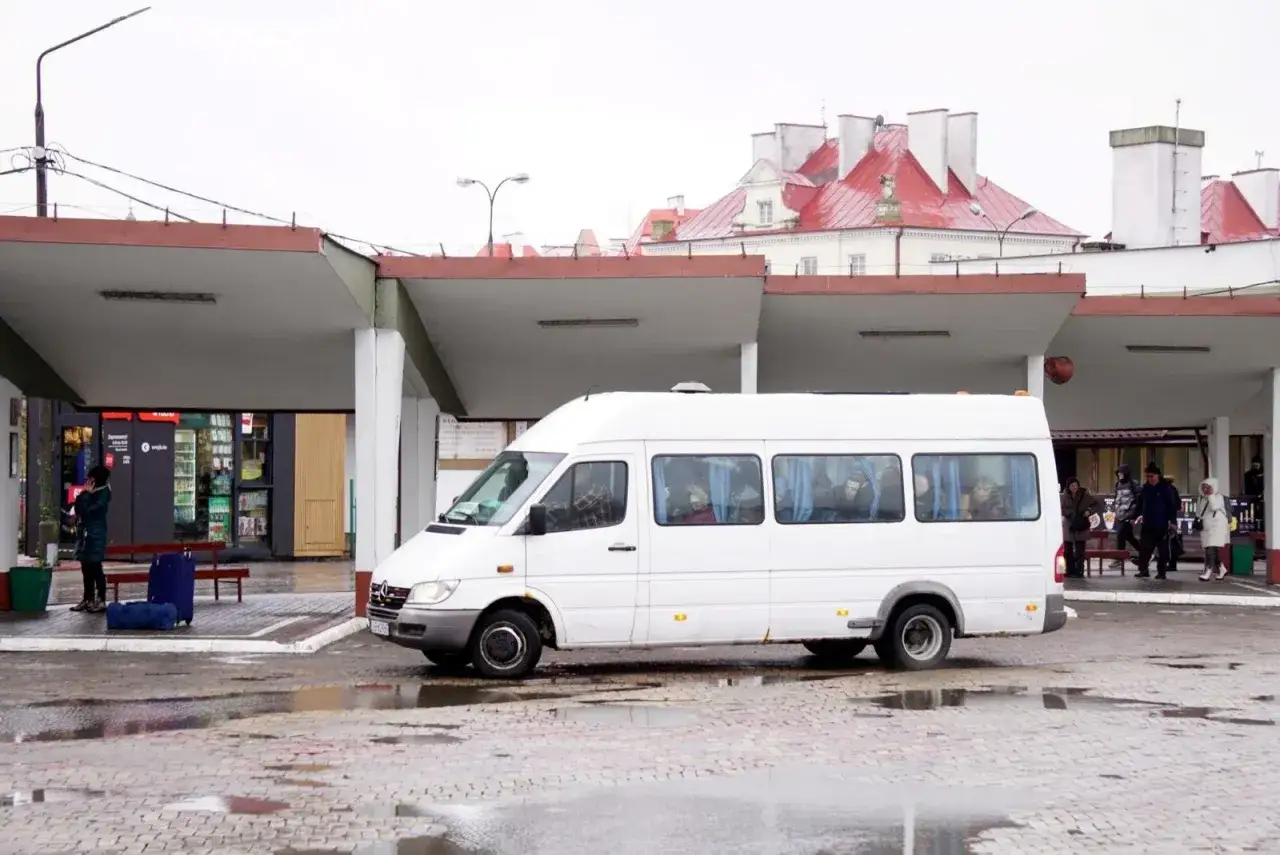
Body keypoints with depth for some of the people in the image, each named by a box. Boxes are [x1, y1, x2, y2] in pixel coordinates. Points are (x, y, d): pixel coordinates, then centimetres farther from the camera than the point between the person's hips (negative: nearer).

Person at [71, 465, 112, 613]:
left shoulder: (103, 494, -11)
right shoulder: (90, 493, 14)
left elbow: (88, 510, -17)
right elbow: (78, 508, 12)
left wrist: (86, 494, -10)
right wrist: (84, 493, 2)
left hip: (95, 535, -9)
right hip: (85, 534, 9)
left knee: (95, 568, -8)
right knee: (86, 568, 11)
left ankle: (101, 601, -6)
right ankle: (88, 599, 16)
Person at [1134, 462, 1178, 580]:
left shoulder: (1166, 488, -7)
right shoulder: (1145, 488, 8)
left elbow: (1172, 506, -9)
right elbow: (1139, 504, 15)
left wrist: (1173, 521, -14)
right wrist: (1136, 516, 9)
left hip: (1162, 525, -4)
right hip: (1148, 524, 4)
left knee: (1162, 550, 3)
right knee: (1144, 548, -1)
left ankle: (1161, 572, 9)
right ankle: (1143, 570, 4)